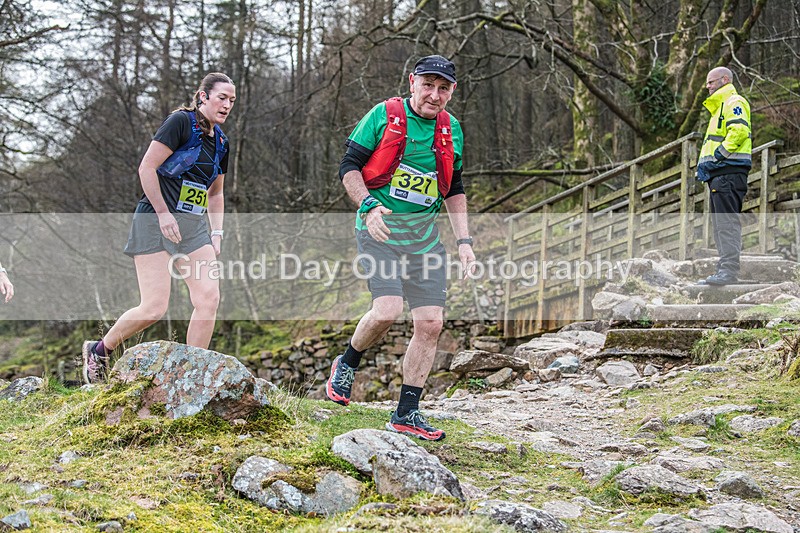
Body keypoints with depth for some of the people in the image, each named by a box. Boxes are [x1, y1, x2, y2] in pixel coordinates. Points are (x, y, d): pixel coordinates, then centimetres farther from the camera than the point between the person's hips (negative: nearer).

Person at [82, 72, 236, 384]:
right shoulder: (181, 121, -8)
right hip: (156, 221, -7)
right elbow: (146, 168, -12)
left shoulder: (220, 142, 16)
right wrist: (164, 214, -14)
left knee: (209, 297, -9)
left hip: (194, 226, 7)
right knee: (154, 308, -11)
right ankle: (98, 350, 13)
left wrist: (216, 233, 13)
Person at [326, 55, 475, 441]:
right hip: (381, 227, -5)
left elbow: (454, 189, 19)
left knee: (431, 323, -2)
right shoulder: (384, 115, -4)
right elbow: (348, 166, -3)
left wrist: (463, 240, 10)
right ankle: (346, 365, 10)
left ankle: (406, 414, 8)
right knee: (387, 310, -22)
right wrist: (368, 206, -20)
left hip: (425, 234, 5)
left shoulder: (451, 129, 11)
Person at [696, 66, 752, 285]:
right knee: (720, 223, 10)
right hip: (719, 174, 11)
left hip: (729, 172, -11)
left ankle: (729, 270, -18)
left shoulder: (734, 102, -5)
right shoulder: (719, 107, 28)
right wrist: (704, 162, 14)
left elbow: (739, 130, -21)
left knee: (727, 222, -14)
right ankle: (724, 268, 12)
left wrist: (718, 156, -18)